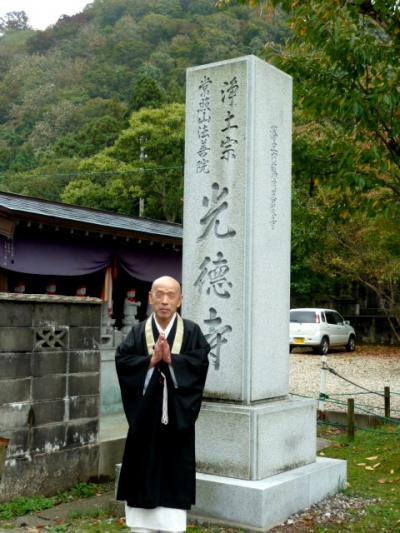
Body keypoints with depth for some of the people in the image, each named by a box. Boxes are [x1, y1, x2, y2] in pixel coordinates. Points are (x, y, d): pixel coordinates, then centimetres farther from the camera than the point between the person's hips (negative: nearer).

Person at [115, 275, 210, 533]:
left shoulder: (192, 331, 2)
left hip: (176, 415, -1)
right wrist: (151, 360, -20)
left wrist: (171, 359, -21)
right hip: (145, 414, 1)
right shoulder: (138, 332, 4)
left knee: (174, 472, 2)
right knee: (143, 468, 6)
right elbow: (122, 360, -8)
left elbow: (201, 361, -11)